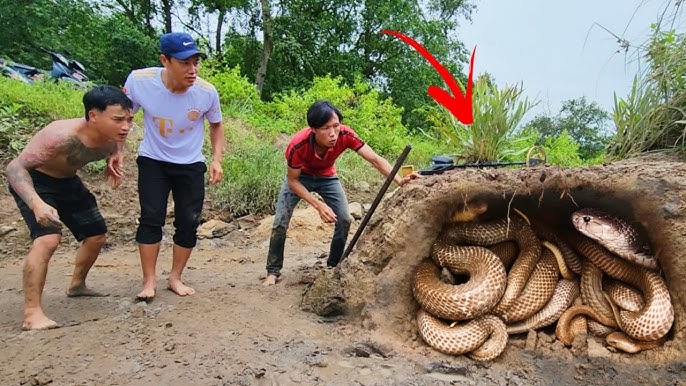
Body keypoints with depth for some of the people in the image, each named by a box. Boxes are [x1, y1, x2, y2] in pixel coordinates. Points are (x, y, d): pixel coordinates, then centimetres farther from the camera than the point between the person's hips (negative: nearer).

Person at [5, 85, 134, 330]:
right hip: (33, 181, -7)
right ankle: (32, 313, -16)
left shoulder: (112, 141, -17)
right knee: (48, 239, -26)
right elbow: (15, 167, -37)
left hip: (67, 182, 7)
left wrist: (113, 167, -6)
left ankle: (77, 285, 37)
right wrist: (37, 205, -50)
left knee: (96, 235, 12)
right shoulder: (62, 135, -38)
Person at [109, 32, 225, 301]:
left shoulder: (207, 92, -20)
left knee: (188, 222, 2)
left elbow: (216, 125, 1)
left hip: (191, 166, 1)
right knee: (151, 218, -6)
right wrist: (116, 152, -12)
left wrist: (217, 159, -9)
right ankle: (149, 280, 8)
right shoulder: (139, 81, -21)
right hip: (153, 162, -1)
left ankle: (175, 278, 19)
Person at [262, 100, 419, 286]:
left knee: (344, 220, -8)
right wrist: (319, 205, -35)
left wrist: (400, 180, -49)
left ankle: (333, 266, 12)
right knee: (280, 223, -12)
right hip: (300, 176, -2)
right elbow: (293, 181, -25)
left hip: (327, 177, 3)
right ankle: (273, 271, 6)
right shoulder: (298, 145, -39)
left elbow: (375, 159, -33)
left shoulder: (345, 135, -34)